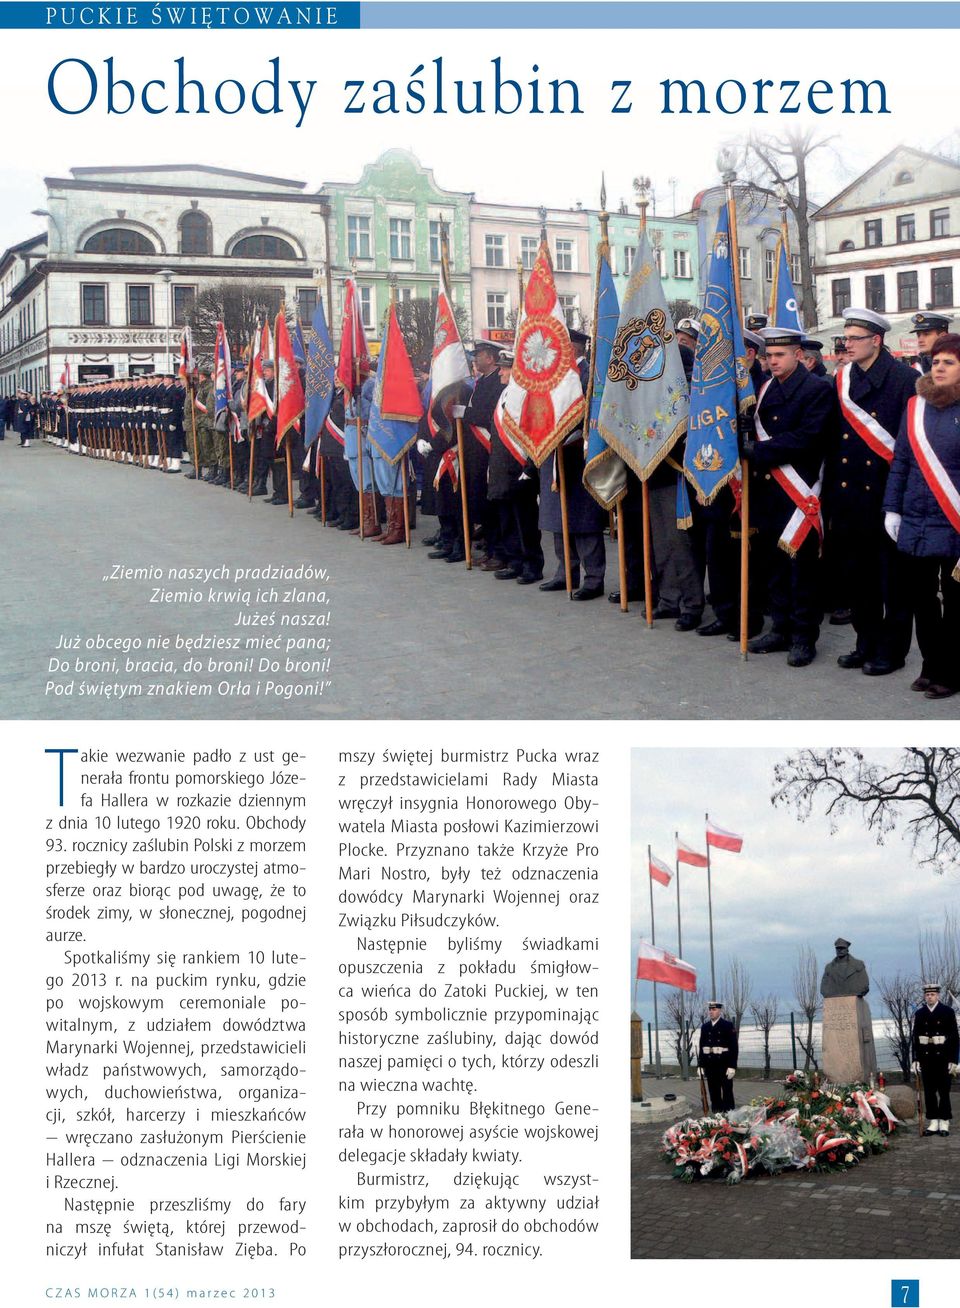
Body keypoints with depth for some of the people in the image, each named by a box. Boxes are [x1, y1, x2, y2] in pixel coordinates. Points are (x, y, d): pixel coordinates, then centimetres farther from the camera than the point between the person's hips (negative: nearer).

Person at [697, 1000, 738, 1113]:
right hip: (710, 1065, 4)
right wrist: (700, 1065, 7)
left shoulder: (728, 1025, -3)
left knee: (727, 1093, 0)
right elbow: (701, 1047, 13)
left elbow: (733, 1046, -8)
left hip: (724, 1064, -4)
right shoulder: (705, 1027, 11)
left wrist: (732, 1066, -14)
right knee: (714, 1094, 8)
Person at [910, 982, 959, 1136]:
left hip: (943, 1058, -3)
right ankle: (933, 1123, 10)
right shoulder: (919, 1014, 8)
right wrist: (915, 1060, 2)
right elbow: (914, 1037, 8)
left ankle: (944, 1124, 6)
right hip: (926, 1058, 3)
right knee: (929, 1092, 5)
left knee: (944, 1091, 1)